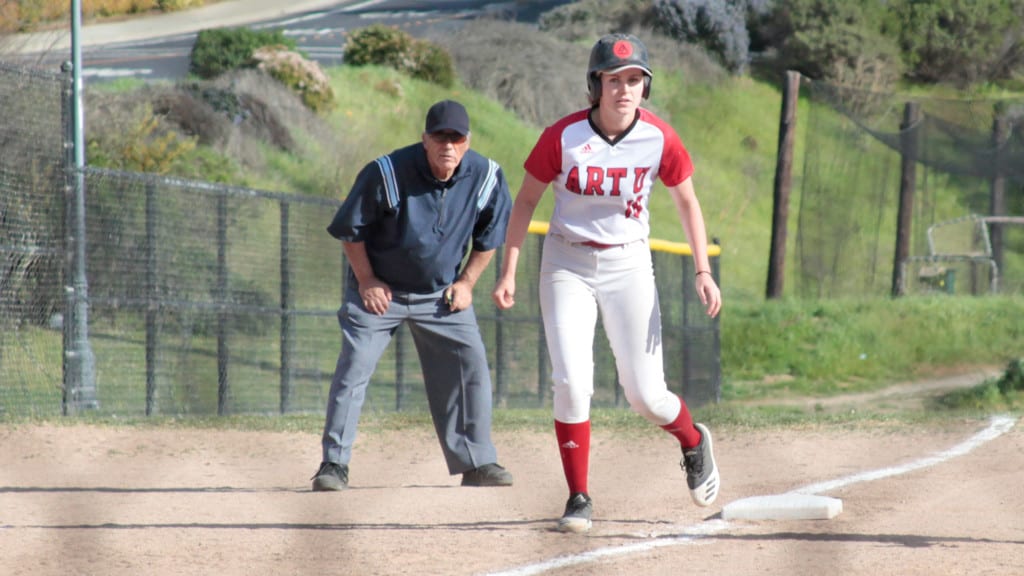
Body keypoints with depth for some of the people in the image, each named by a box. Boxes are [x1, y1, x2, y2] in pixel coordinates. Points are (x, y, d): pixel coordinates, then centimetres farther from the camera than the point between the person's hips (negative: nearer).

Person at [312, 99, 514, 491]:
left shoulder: (486, 178, -15)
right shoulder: (387, 173, -25)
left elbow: (491, 234, 4)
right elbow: (351, 230, -11)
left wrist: (466, 282, 0)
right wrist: (366, 282, -9)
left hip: (442, 293, 3)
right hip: (379, 290, -3)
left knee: (471, 366, -1)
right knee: (353, 368, -10)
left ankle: (477, 462, 11)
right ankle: (334, 464, -4)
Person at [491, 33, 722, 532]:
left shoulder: (659, 140, -11)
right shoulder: (563, 137, -14)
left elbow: (687, 202, 3)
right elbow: (526, 199, -2)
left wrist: (703, 272, -5)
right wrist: (508, 271, -6)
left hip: (628, 264, 0)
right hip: (567, 264, 0)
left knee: (645, 395, 0)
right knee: (571, 384, -12)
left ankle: (694, 442, 34)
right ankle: (578, 499, 2)